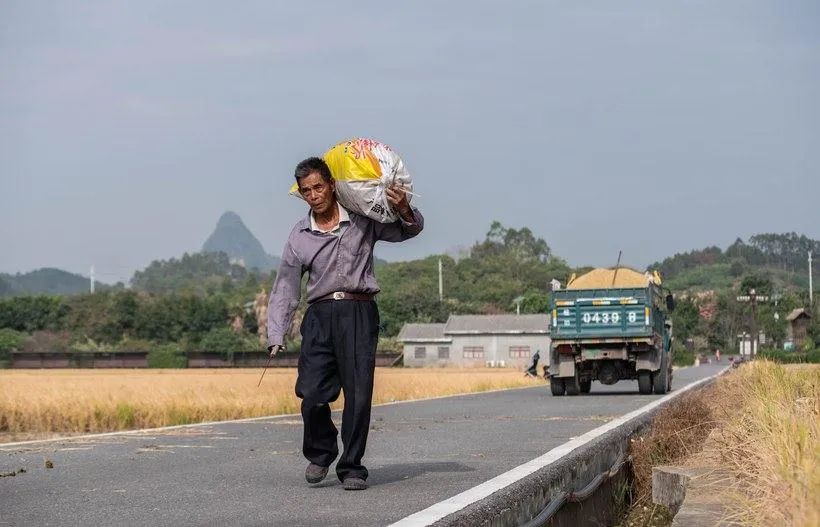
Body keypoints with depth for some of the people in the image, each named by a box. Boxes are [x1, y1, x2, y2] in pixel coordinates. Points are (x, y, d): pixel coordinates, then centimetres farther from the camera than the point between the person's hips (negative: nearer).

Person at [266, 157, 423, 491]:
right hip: (319, 316, 1)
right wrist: (276, 337, 3)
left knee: (358, 394, -6)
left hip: (359, 313, -1)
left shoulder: (363, 221, 7)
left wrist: (404, 210, -6)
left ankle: (352, 467, 5)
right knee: (312, 394, -8)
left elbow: (410, 230, 19)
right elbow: (284, 290, 12)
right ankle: (320, 453, 19)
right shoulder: (299, 237, 11)